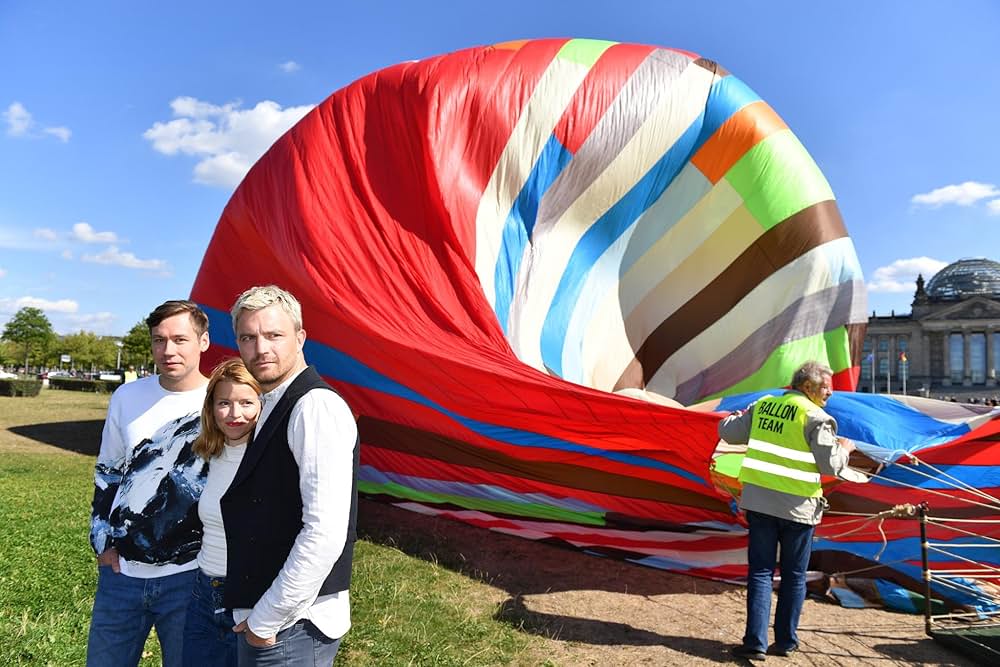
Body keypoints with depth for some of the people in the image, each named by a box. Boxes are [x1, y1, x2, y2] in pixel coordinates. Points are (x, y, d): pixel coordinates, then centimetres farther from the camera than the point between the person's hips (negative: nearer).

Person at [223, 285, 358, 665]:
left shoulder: (317, 407, -20)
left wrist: (267, 620, -16)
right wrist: (254, 615, 11)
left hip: (291, 628, -8)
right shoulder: (270, 408, 8)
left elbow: (325, 533, -25)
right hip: (258, 620, 8)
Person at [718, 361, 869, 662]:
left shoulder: (762, 405, 5)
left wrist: (732, 419, 33)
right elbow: (830, 465, -11)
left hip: (758, 500, 3)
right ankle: (785, 641, 23)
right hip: (797, 506, -3)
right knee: (794, 576, 14)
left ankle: (755, 642, 5)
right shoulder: (816, 418, -9)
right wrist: (845, 448, 8)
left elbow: (729, 433, 11)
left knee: (760, 572, 8)